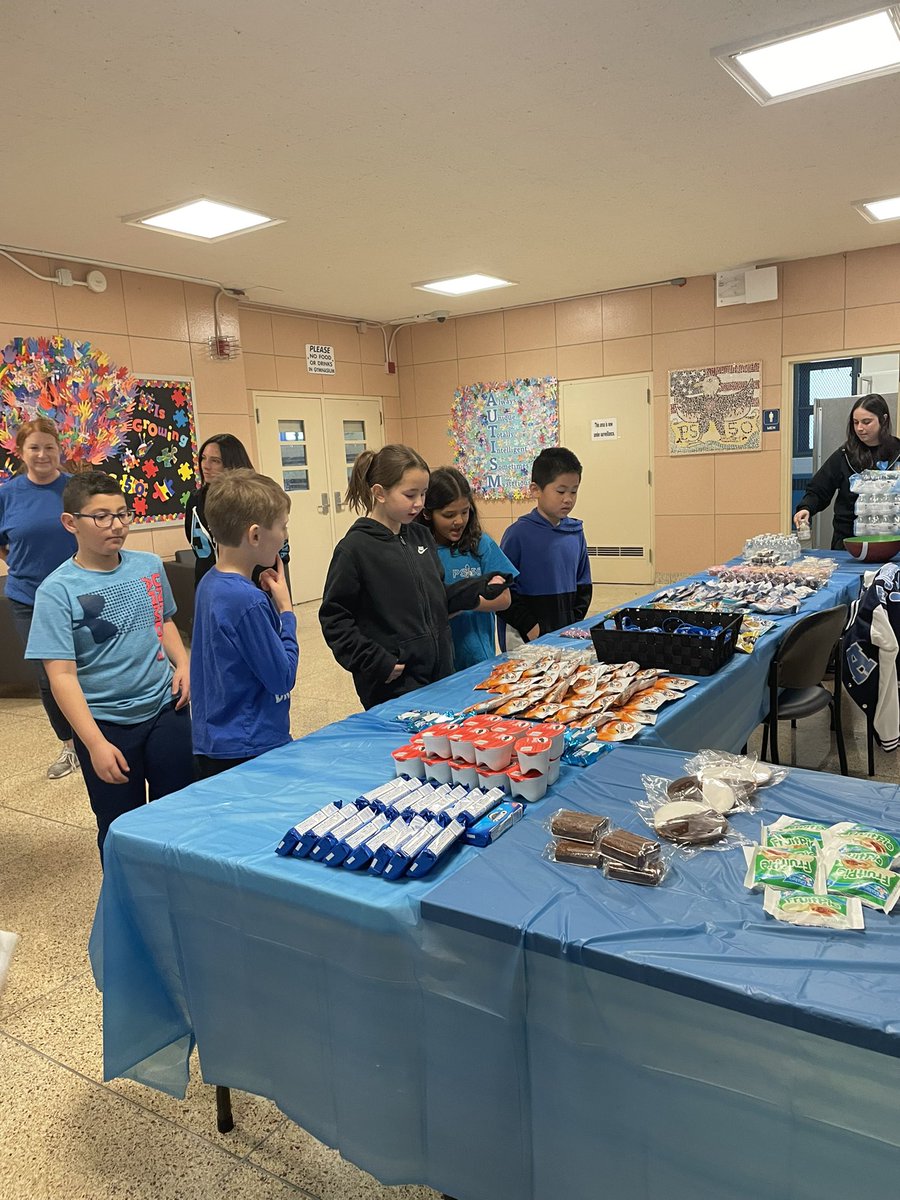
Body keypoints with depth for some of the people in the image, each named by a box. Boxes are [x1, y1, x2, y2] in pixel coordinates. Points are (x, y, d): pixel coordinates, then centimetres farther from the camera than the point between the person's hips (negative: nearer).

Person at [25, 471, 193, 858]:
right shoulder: (57, 591, -13)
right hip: (106, 724, -3)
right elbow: (62, 675, -16)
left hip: (166, 709, 4)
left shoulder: (149, 566, 0)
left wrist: (182, 664, 0)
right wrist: (95, 743, -21)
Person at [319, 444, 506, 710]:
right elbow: (333, 618, -10)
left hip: (439, 672, 6)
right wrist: (374, 661, -16)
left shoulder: (421, 536, 8)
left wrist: (480, 588, 3)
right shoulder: (355, 548, -12)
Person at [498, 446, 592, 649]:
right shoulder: (519, 533, -11)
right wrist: (529, 626, -13)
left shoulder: (575, 532, 5)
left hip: (567, 632, 5)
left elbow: (583, 584, 13)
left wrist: (575, 622, 3)